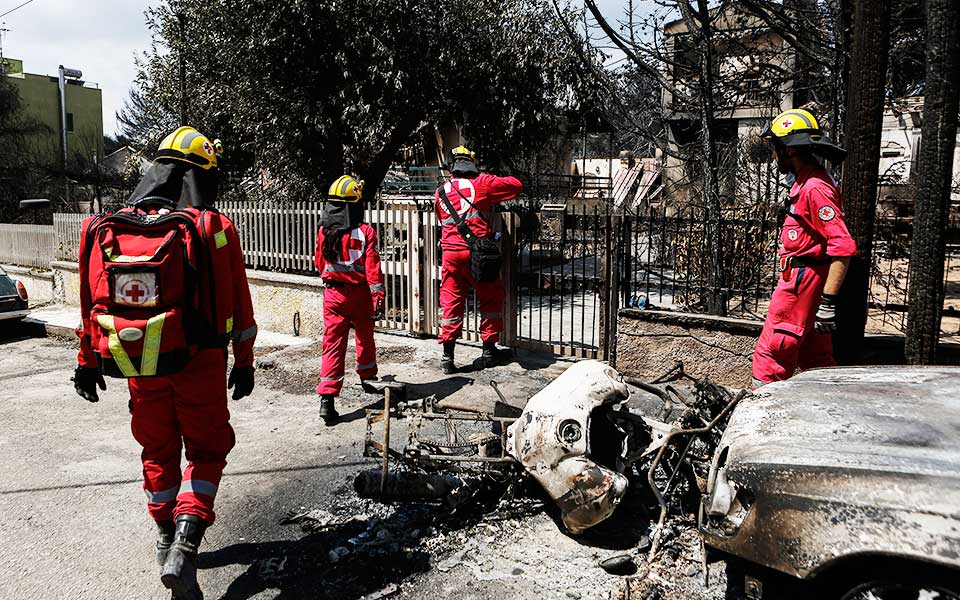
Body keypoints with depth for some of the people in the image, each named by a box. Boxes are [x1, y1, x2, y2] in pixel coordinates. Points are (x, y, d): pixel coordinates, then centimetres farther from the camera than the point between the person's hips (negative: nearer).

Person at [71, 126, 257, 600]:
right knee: (207, 451, 11)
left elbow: (92, 302, 8)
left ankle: (166, 540, 36)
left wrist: (87, 360, 18)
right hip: (198, 365, -4)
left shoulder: (106, 230, 1)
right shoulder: (213, 228, -11)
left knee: (158, 451, 21)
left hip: (138, 369, 4)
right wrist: (244, 362, 4)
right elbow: (237, 305, -7)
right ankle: (184, 548, -4)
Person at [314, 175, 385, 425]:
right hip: (359, 294, -1)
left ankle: (327, 399, -10)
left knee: (333, 344, 0)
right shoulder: (365, 233, -13)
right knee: (365, 338, 21)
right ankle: (368, 377, 43)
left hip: (333, 294, 2)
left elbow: (319, 263, 12)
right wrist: (379, 299, -12)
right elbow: (373, 269, -15)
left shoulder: (324, 233, -2)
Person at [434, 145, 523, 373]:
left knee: (451, 302, 9)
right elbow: (516, 185, 2)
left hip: (451, 252, 3)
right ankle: (489, 350, 19)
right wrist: (495, 191, 20)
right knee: (491, 299, 13)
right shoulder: (481, 183, -1)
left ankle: (447, 355, 8)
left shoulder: (440, 192, 11)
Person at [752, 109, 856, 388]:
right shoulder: (806, 182, 14)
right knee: (814, 357, 16)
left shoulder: (815, 188, -18)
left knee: (771, 355, -5)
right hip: (802, 278, 10)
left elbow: (843, 247, -25)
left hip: (801, 281, -10)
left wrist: (828, 301, -27)